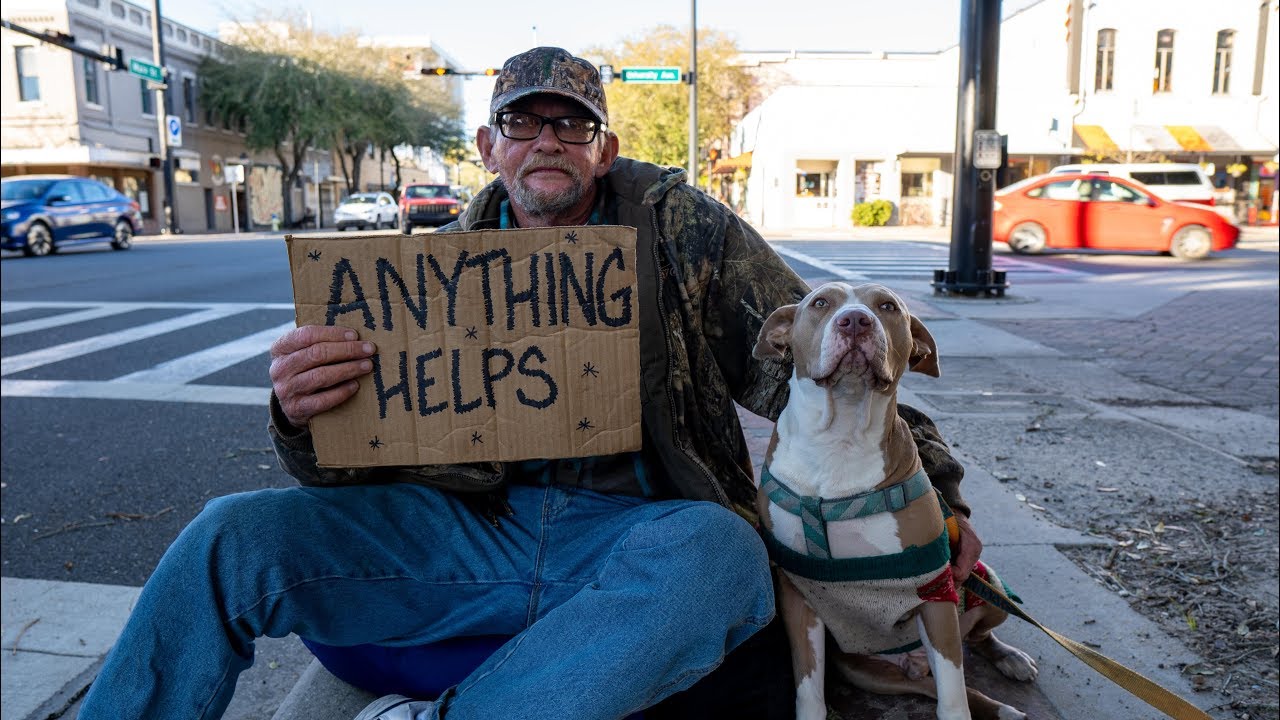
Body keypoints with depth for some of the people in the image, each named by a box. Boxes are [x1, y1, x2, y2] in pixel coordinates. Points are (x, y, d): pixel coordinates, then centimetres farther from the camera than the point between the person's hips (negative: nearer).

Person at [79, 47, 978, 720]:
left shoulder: (677, 225, 2)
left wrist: (932, 491, 0)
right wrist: (304, 419, -15)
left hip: (638, 529, -1)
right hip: (476, 525, 2)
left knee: (717, 549, -36)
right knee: (231, 537, -12)